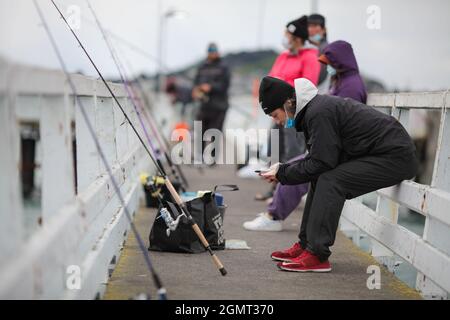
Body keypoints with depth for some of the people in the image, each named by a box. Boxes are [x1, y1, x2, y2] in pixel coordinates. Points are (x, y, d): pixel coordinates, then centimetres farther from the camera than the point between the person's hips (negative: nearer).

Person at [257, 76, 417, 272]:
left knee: (330, 181, -20)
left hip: (397, 157, -11)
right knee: (321, 177, 10)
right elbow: (319, 161, 13)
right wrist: (282, 169, 3)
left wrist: (282, 173, -10)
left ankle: (317, 255, -19)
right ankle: (305, 245, 11)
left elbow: (320, 163, -20)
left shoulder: (319, 112, -21)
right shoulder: (315, 107, 11)